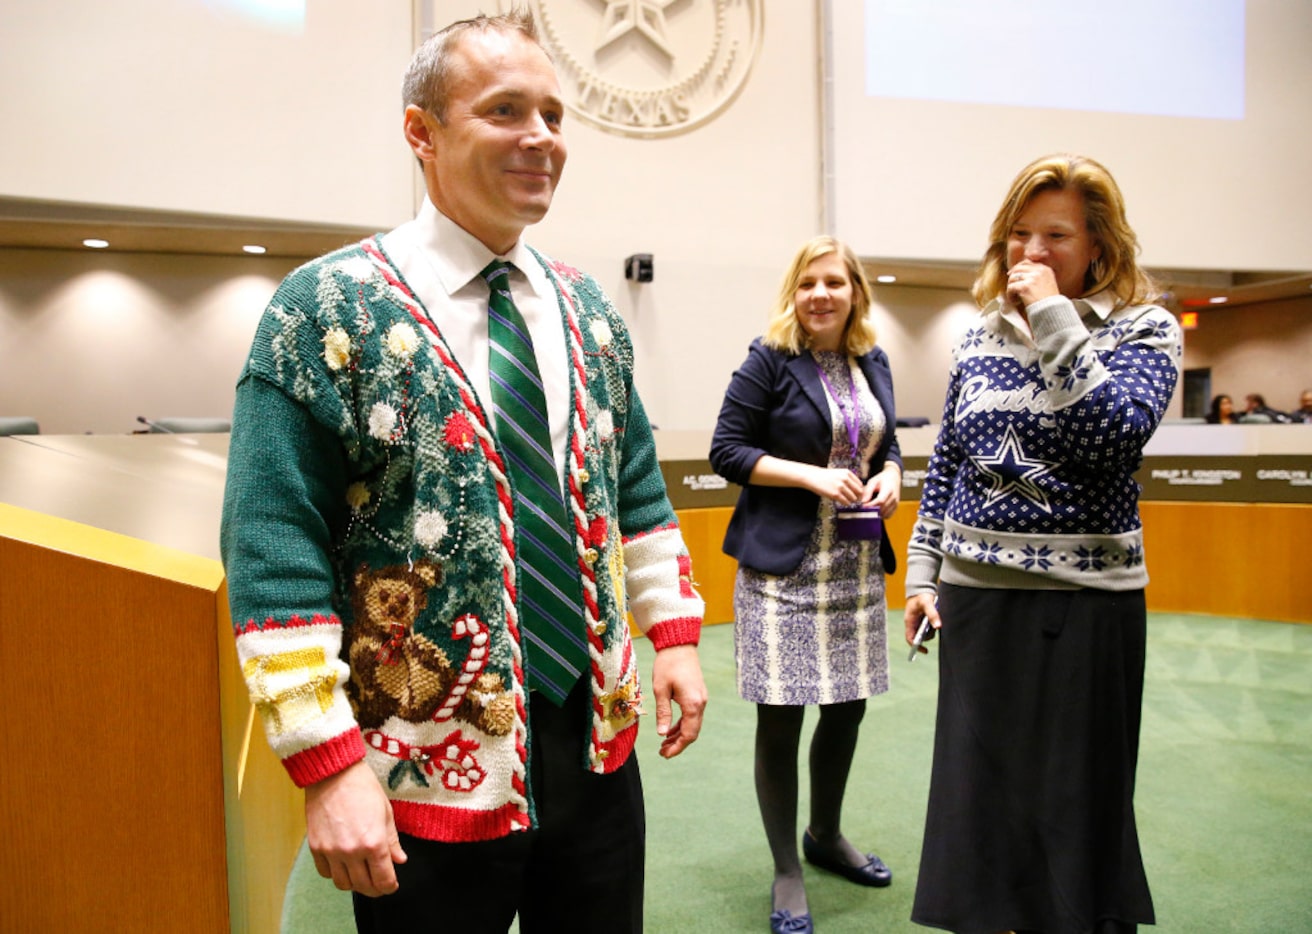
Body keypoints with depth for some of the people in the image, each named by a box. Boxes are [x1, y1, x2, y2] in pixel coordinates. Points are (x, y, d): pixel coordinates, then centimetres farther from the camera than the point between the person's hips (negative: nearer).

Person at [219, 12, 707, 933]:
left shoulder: (587, 309, 7)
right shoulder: (328, 307, -11)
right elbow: (275, 552, -14)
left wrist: (675, 634, 7)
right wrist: (328, 764, -17)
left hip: (598, 743, 6)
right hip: (431, 772, -5)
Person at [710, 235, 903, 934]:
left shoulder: (872, 363, 11)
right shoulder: (769, 361, -6)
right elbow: (727, 450, -9)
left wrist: (891, 476, -2)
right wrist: (812, 476, -18)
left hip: (858, 565, 6)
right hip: (782, 566, -6)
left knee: (848, 706, 15)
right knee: (781, 716, 0)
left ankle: (826, 835, 39)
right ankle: (786, 873, 18)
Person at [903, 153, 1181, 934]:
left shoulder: (1144, 328, -2)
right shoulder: (980, 336, 9)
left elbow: (1117, 436, -21)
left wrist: (1054, 318, -18)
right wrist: (922, 572, 7)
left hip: (1084, 597, -4)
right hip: (974, 592, 4)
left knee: (1076, 803, 6)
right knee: (978, 794, 11)